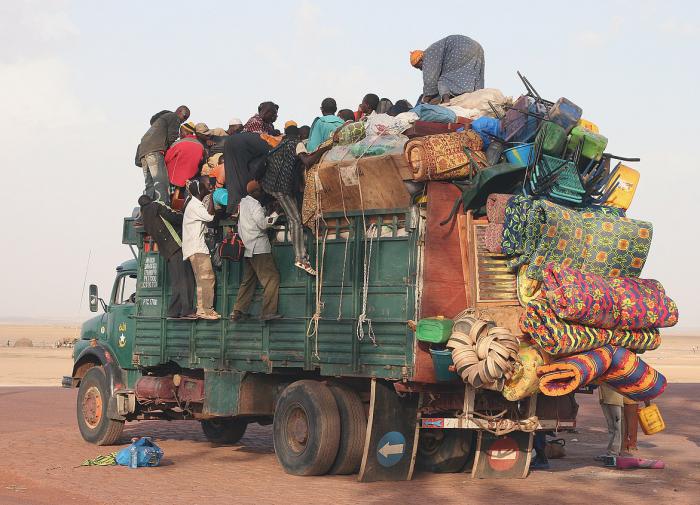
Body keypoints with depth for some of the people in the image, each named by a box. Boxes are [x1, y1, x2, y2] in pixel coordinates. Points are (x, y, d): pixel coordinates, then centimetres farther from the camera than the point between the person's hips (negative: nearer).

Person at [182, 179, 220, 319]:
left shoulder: (195, 204, 20)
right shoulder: (195, 205, -12)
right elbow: (209, 216, -24)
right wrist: (212, 197, -17)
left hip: (199, 248, 11)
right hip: (197, 249, -11)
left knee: (208, 278, 8)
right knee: (205, 278, -14)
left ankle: (207, 309, 7)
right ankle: (203, 310, -17)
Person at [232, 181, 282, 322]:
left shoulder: (243, 203, 15)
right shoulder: (254, 204, -11)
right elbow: (263, 223, -17)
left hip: (248, 249, 9)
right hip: (259, 247, -9)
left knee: (248, 281, 13)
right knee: (272, 278, -8)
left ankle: (238, 311, 9)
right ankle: (268, 312, -15)